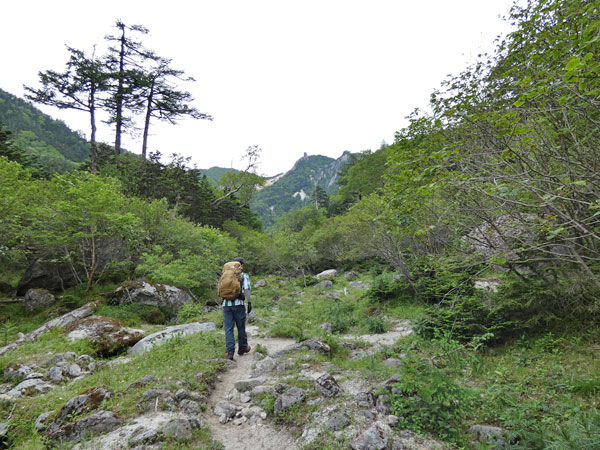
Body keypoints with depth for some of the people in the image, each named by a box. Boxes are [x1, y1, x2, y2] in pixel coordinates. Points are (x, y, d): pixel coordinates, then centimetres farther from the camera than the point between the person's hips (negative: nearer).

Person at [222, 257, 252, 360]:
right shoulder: (244, 276, 5)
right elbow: (247, 289, -7)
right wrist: (249, 302, -9)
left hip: (226, 304, 3)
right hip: (238, 304, -3)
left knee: (228, 328, 3)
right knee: (241, 327, 11)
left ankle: (229, 350, -7)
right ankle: (242, 348, 23)